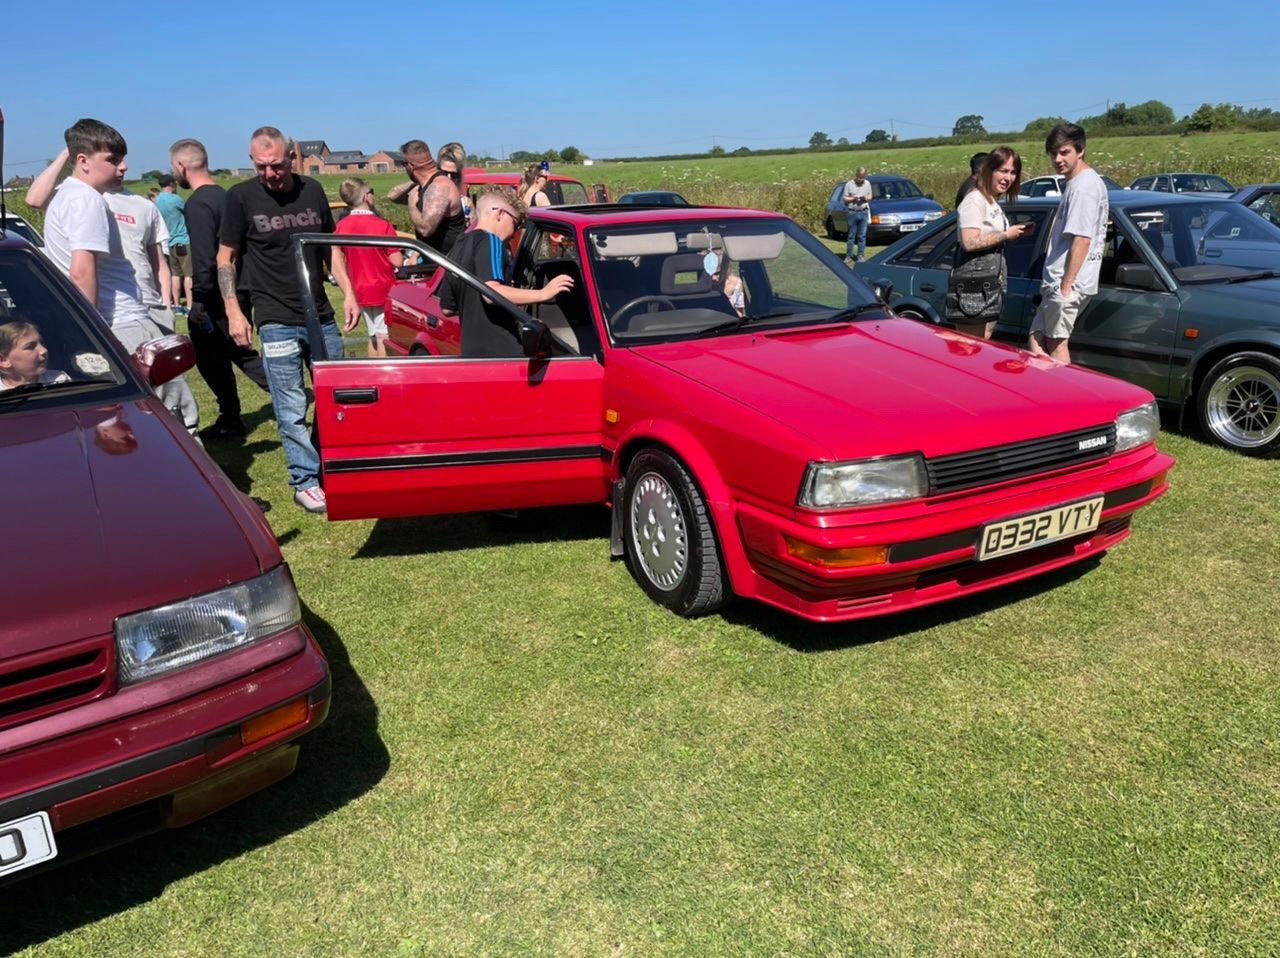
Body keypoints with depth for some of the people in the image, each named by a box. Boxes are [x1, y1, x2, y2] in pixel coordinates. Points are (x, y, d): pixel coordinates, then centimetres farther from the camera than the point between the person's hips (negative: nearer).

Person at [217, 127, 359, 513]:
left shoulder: (312, 191, 6)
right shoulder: (241, 197, -4)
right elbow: (225, 257, 1)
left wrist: (348, 293, 6)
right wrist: (233, 311, -7)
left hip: (321, 316, 4)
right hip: (276, 321, -4)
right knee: (291, 410, -1)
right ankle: (305, 481, 10)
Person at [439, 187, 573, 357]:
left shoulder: (459, 247, 20)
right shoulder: (490, 241, -7)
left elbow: (447, 308, 25)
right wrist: (543, 294, -22)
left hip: (471, 351, 9)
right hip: (501, 352, -9)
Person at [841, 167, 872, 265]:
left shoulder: (867, 184, 9)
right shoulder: (849, 184, -1)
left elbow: (870, 197, 15)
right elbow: (844, 198, 1)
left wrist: (866, 198, -7)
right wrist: (853, 199, -16)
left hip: (863, 212, 3)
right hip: (852, 212, -3)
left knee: (862, 236, 4)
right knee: (851, 236, 0)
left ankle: (860, 256, 9)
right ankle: (849, 256, 4)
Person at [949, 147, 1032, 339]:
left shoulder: (994, 202, 20)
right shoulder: (975, 200, -11)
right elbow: (970, 242, -23)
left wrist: (1017, 232, 11)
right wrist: (1006, 235, -12)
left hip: (990, 285, 10)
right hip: (973, 285, -10)